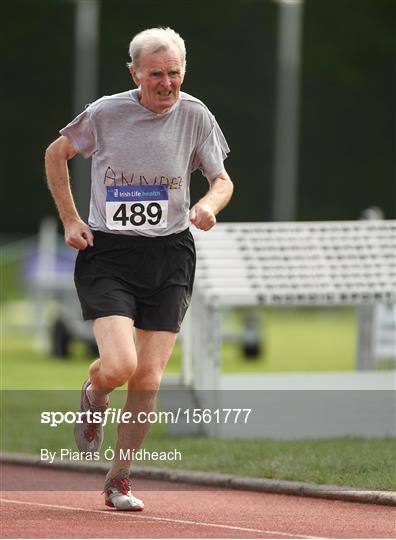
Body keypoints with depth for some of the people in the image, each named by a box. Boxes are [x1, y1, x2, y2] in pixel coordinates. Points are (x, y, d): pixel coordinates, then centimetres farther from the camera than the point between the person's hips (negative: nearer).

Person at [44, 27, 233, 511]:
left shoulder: (195, 116, -2)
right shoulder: (105, 113, -6)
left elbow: (222, 181, 8)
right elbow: (56, 154, 11)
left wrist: (210, 204, -15)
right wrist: (70, 220, 4)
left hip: (169, 257, 2)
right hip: (107, 255, -2)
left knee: (148, 380, -2)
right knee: (119, 367, -20)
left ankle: (118, 480, 16)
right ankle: (93, 392, 19)